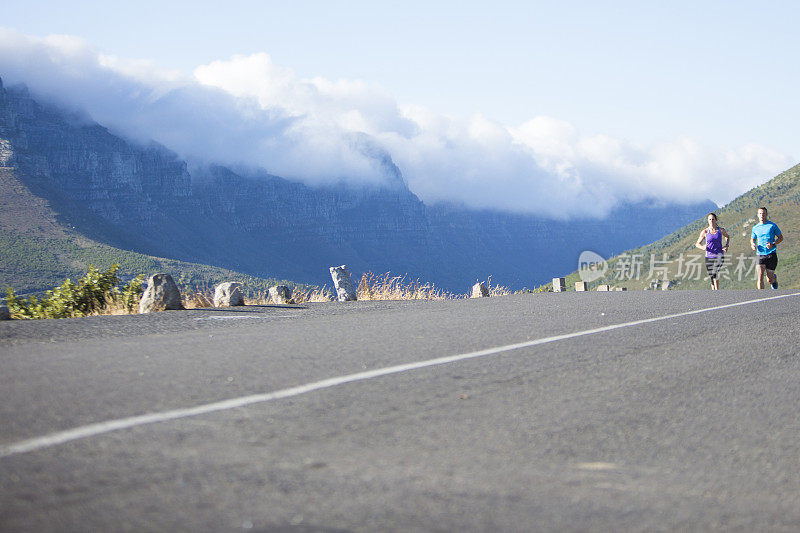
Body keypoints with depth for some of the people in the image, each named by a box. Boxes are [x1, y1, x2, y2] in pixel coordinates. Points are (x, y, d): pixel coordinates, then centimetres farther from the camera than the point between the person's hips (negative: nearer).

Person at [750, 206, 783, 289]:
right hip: (760, 255, 2)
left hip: (771, 254, -2)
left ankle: (774, 279, 42)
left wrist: (773, 244, -13)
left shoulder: (772, 225, 2)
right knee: (760, 277, -16)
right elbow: (752, 239, 23)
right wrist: (752, 245, -2)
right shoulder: (755, 228, 10)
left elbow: (780, 237, 6)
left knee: (770, 280, 5)